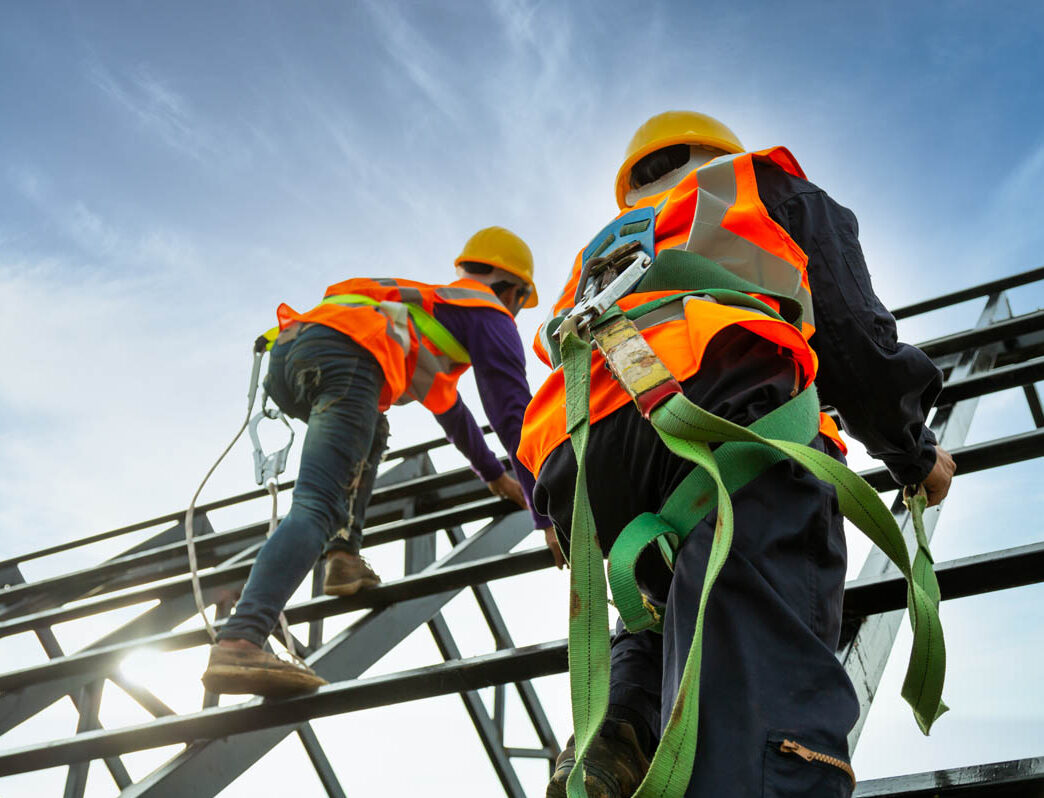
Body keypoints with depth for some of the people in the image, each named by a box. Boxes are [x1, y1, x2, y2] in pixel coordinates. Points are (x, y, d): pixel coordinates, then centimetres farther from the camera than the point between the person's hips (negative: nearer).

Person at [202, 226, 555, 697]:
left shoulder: (432, 304, 43)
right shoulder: (491, 315, 20)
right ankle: (238, 642, -38)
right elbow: (514, 416, 11)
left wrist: (493, 474, 63)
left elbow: (447, 406, 55)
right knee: (316, 507, -19)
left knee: (370, 433, 34)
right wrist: (548, 516, 14)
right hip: (342, 356, -8)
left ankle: (343, 556, 13)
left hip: (285, 354, 8)